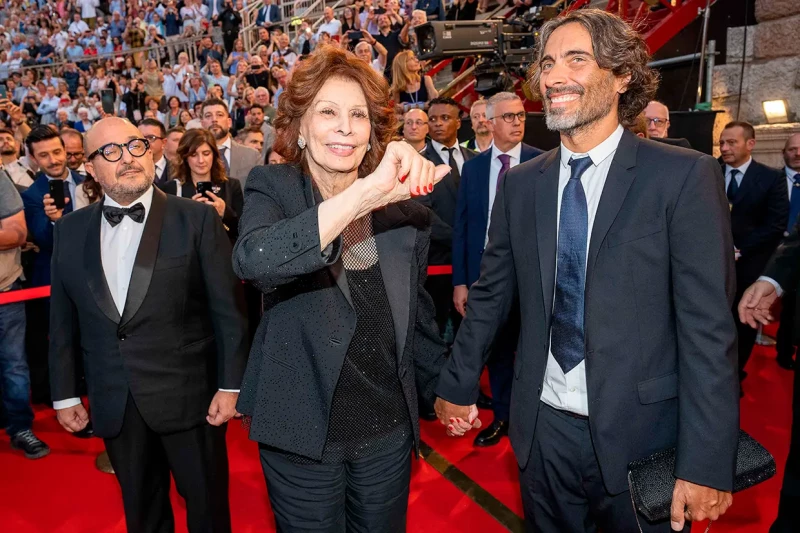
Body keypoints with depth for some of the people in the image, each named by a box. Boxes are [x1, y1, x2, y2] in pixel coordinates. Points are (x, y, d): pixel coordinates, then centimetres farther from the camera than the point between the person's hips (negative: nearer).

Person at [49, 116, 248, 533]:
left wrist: (230, 385, -10)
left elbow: (228, 309, -8)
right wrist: (64, 393, 10)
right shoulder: (70, 231, 5)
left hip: (189, 396, -3)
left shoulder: (197, 220, -7)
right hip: (114, 405, 4)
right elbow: (62, 320, 10)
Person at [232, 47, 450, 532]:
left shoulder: (405, 206, -3)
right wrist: (366, 192, -42)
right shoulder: (274, 188, -10)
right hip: (302, 434, -2)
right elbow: (252, 261, -33)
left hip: (389, 430, 3)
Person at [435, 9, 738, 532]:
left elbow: (708, 327, -12)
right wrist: (458, 385, 10)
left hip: (639, 432, -3)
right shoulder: (520, 184, 2)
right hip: (544, 428, 3)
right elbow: (491, 295, 8)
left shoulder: (686, 176, -10)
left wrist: (706, 464, -14)